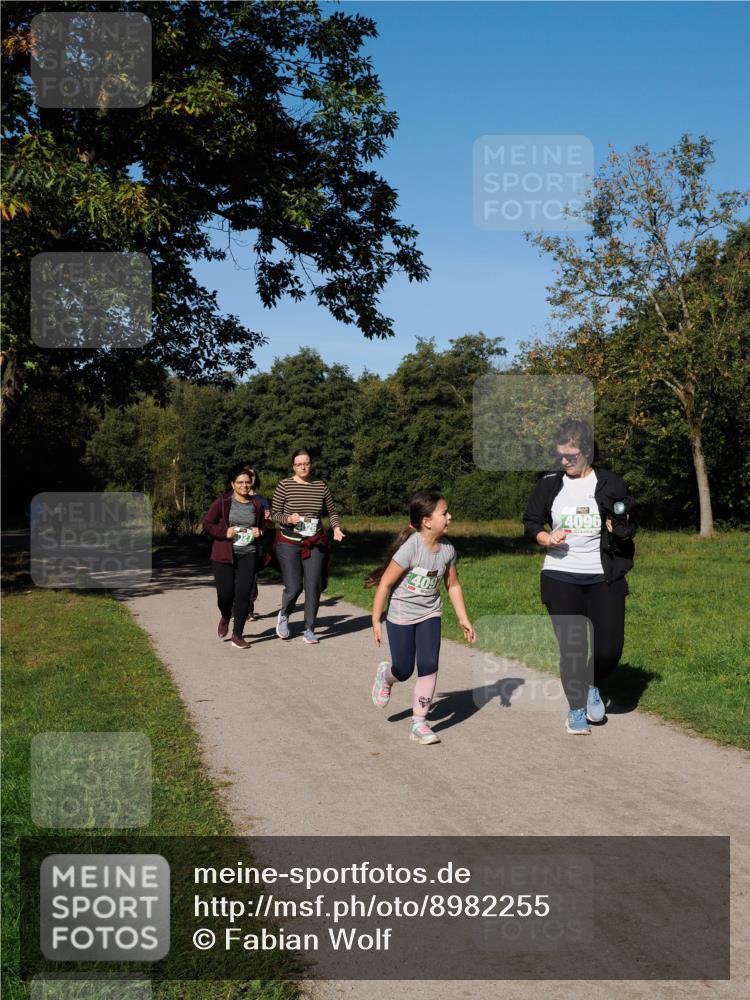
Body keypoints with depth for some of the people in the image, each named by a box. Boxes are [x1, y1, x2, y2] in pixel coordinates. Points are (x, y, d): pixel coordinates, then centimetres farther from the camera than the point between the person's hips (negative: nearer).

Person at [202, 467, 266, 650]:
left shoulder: (257, 504, 8)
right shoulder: (222, 501, -2)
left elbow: (262, 526, 22)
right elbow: (207, 523, 0)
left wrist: (259, 532, 0)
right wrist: (225, 532, -14)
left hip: (248, 554, 2)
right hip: (224, 554, -2)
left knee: (243, 594, -5)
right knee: (225, 593, -2)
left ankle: (237, 635, 7)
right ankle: (225, 617, 34)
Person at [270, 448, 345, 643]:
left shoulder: (321, 487, 6)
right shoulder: (285, 486, -3)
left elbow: (332, 512, 14)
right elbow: (274, 513, -1)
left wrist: (337, 528, -4)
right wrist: (288, 519, -20)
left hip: (315, 544, 3)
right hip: (289, 543, -3)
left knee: (313, 587, 0)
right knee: (293, 587, -8)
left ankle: (309, 629, 15)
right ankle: (284, 615, 25)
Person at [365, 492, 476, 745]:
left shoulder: (447, 549, -7)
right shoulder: (410, 547, -25)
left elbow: (453, 585, 7)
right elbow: (385, 583, -19)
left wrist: (464, 619, 7)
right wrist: (376, 622, -16)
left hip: (429, 614, 4)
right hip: (401, 615, -4)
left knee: (428, 666, -9)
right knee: (404, 671, 4)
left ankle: (418, 723, 5)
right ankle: (385, 676, 42)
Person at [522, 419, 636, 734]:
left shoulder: (610, 483, 1)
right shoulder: (549, 484, 4)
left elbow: (628, 528, 10)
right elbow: (530, 523, 10)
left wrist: (621, 529, -13)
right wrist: (547, 538, -11)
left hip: (604, 578, 0)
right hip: (560, 578, 0)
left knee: (610, 647, -1)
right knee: (571, 648, 2)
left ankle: (591, 686, 30)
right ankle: (576, 708, 20)